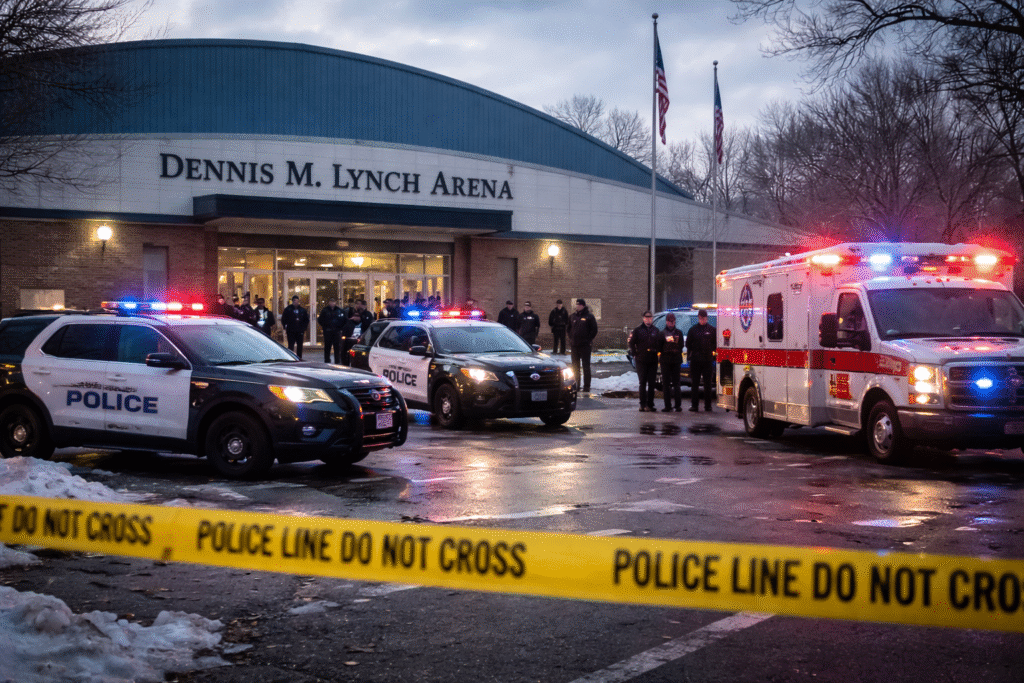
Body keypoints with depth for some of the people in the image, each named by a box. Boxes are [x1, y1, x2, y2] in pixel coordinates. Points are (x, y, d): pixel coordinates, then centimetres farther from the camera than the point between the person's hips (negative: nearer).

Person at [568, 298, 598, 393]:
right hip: (574, 345, 5)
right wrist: (571, 339, 10)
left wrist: (588, 340, -8)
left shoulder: (589, 316, -3)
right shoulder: (572, 316, 12)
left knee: (586, 367, -2)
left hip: (585, 346, -5)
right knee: (575, 367, 10)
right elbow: (569, 328, 23)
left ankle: (586, 387, 0)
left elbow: (594, 329, -3)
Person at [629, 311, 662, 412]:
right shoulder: (638, 329, 1)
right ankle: (643, 404, 2)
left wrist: (657, 351, 3)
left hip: (653, 360, 3)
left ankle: (650, 404, 10)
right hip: (641, 360, -3)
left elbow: (659, 343, 18)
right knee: (643, 383, -1)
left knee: (651, 383, 5)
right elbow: (632, 342, 2)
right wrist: (634, 354, -4)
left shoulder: (655, 330, 11)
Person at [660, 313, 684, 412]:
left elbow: (681, 345, 7)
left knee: (676, 383, -1)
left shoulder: (679, 332, 11)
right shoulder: (662, 333, 10)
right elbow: (659, 346, 4)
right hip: (665, 360, 0)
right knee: (666, 383, 1)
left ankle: (678, 405, 1)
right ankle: (667, 405, 5)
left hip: (676, 360, 0)